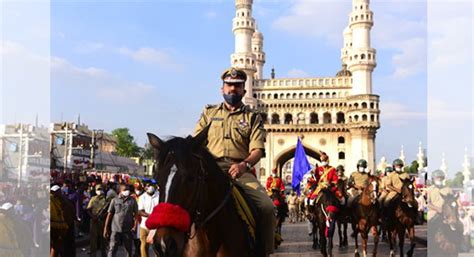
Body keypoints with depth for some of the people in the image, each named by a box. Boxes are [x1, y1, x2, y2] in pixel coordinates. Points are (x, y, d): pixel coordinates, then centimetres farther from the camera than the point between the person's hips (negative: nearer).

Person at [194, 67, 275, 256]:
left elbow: (257, 150, 3)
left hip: (241, 170, 0)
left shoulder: (253, 117, 16)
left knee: (267, 207, -23)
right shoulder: (209, 112, 21)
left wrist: (245, 164, -20)